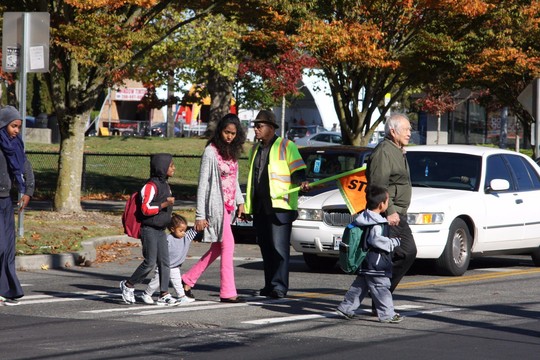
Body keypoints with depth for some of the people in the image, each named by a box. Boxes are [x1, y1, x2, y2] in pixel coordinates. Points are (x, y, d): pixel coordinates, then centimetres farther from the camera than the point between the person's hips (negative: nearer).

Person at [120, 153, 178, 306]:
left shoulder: (165, 185, 13)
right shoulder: (151, 186, -15)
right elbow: (145, 209, -20)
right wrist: (164, 204, -25)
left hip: (161, 230, 9)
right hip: (149, 230, -9)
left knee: (164, 262, 3)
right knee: (150, 262, -7)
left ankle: (164, 294, 5)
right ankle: (128, 285, 10)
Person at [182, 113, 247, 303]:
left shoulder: (231, 152, 13)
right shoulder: (211, 152, -10)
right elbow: (203, 184, -11)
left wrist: (240, 201, 10)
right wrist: (200, 215, -13)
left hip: (228, 206, 8)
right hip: (216, 205, -8)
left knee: (217, 249, 11)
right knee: (228, 245, -10)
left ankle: (188, 280, 20)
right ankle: (228, 292, -8)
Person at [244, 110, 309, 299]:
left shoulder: (286, 146, -2)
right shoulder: (256, 148, 21)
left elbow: (297, 171, -4)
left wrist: (301, 182, -26)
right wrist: (247, 205, 25)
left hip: (280, 206, -8)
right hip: (260, 207, 8)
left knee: (279, 247, -10)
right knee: (266, 248, 9)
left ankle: (279, 287, -11)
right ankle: (270, 285, 14)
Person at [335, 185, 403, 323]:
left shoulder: (364, 217, 11)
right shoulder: (377, 223, -19)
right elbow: (376, 240, -28)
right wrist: (393, 242, -16)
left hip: (365, 262, 10)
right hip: (376, 263, -10)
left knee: (359, 286, 17)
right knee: (380, 287, -6)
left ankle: (345, 308, 21)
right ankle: (387, 314, -4)